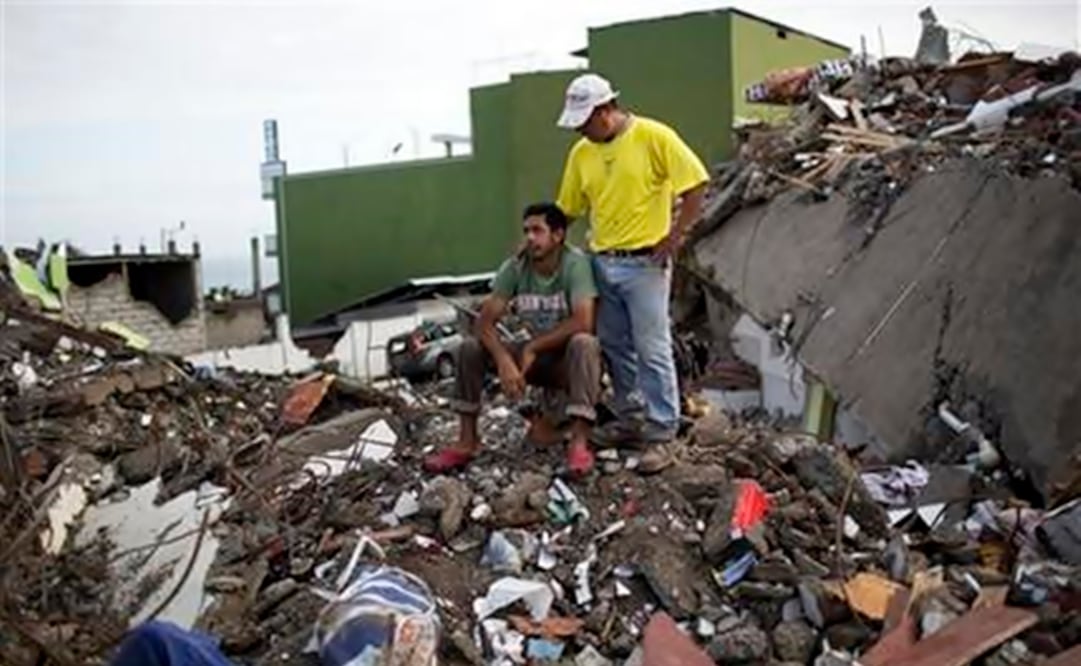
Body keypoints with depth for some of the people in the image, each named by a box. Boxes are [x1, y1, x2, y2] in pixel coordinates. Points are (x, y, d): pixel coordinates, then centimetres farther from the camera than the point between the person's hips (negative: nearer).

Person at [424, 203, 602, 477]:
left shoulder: (575, 263, -20)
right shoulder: (515, 267, -7)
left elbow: (583, 322, -32)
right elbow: (485, 321, -12)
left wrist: (532, 347, -22)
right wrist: (504, 361, -30)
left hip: (572, 359, -4)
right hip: (537, 356, 5)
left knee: (584, 343, -38)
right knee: (471, 347, -12)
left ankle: (579, 443, -36)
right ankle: (467, 441, -7)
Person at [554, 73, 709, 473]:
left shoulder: (654, 137, -11)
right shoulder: (582, 153, 6)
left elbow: (696, 185, -10)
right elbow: (566, 209, 13)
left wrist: (675, 235, -11)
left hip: (644, 264, -6)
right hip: (602, 264, 6)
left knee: (652, 351, -3)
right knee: (614, 347, 14)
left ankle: (662, 435, 5)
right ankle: (630, 419, 29)